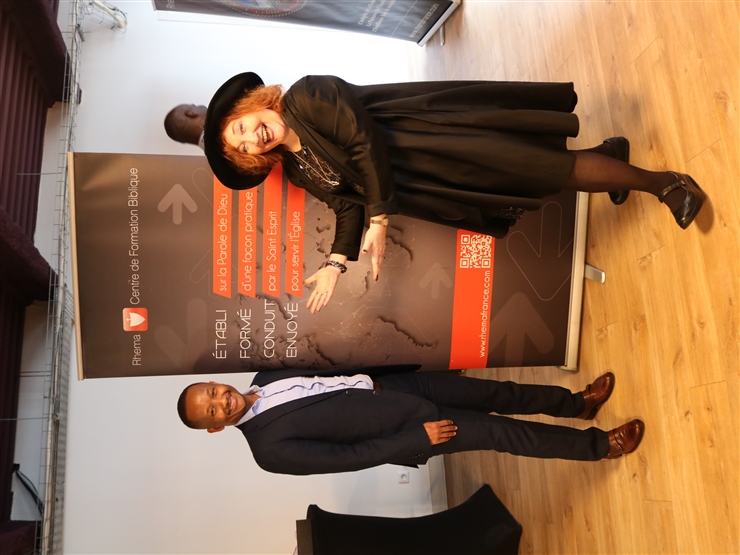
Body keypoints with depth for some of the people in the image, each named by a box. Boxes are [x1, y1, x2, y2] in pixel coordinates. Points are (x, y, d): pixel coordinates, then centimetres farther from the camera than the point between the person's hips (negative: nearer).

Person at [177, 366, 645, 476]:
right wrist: (418, 437, -18)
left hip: (396, 384, 6)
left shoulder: (263, 379, 2)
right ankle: (600, 445, 14)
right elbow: (350, 456, -19)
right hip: (408, 430, -6)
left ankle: (577, 403, 28)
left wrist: (372, 377, 3)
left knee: (493, 393, 6)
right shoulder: (271, 448, -17)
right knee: (500, 432, -4)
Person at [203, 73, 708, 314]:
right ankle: (607, 157, 33)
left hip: (436, 138, -5)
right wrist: (337, 261, -10)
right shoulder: (300, 172, 7)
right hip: (411, 186, 6)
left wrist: (379, 220, -19)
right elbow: (350, 204, 5)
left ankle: (664, 182, 9)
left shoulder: (305, 97, -13)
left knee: (543, 165, -9)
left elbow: (364, 141, -20)